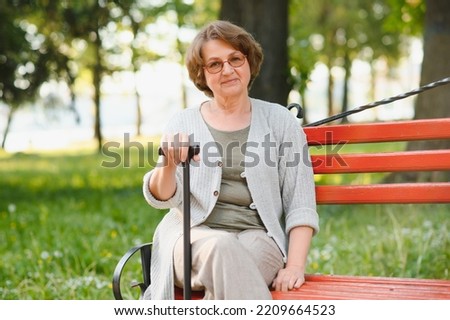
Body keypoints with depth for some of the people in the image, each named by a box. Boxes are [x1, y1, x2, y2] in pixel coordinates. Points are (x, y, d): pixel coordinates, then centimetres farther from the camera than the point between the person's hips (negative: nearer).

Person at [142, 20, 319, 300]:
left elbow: (300, 205, 5)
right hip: (192, 236, 1)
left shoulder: (279, 120, 11)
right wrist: (169, 166, -21)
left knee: (227, 266, -36)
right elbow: (161, 197, 2)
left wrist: (295, 265, -10)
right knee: (221, 248, -35)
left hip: (259, 237, -1)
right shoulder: (183, 123, 14)